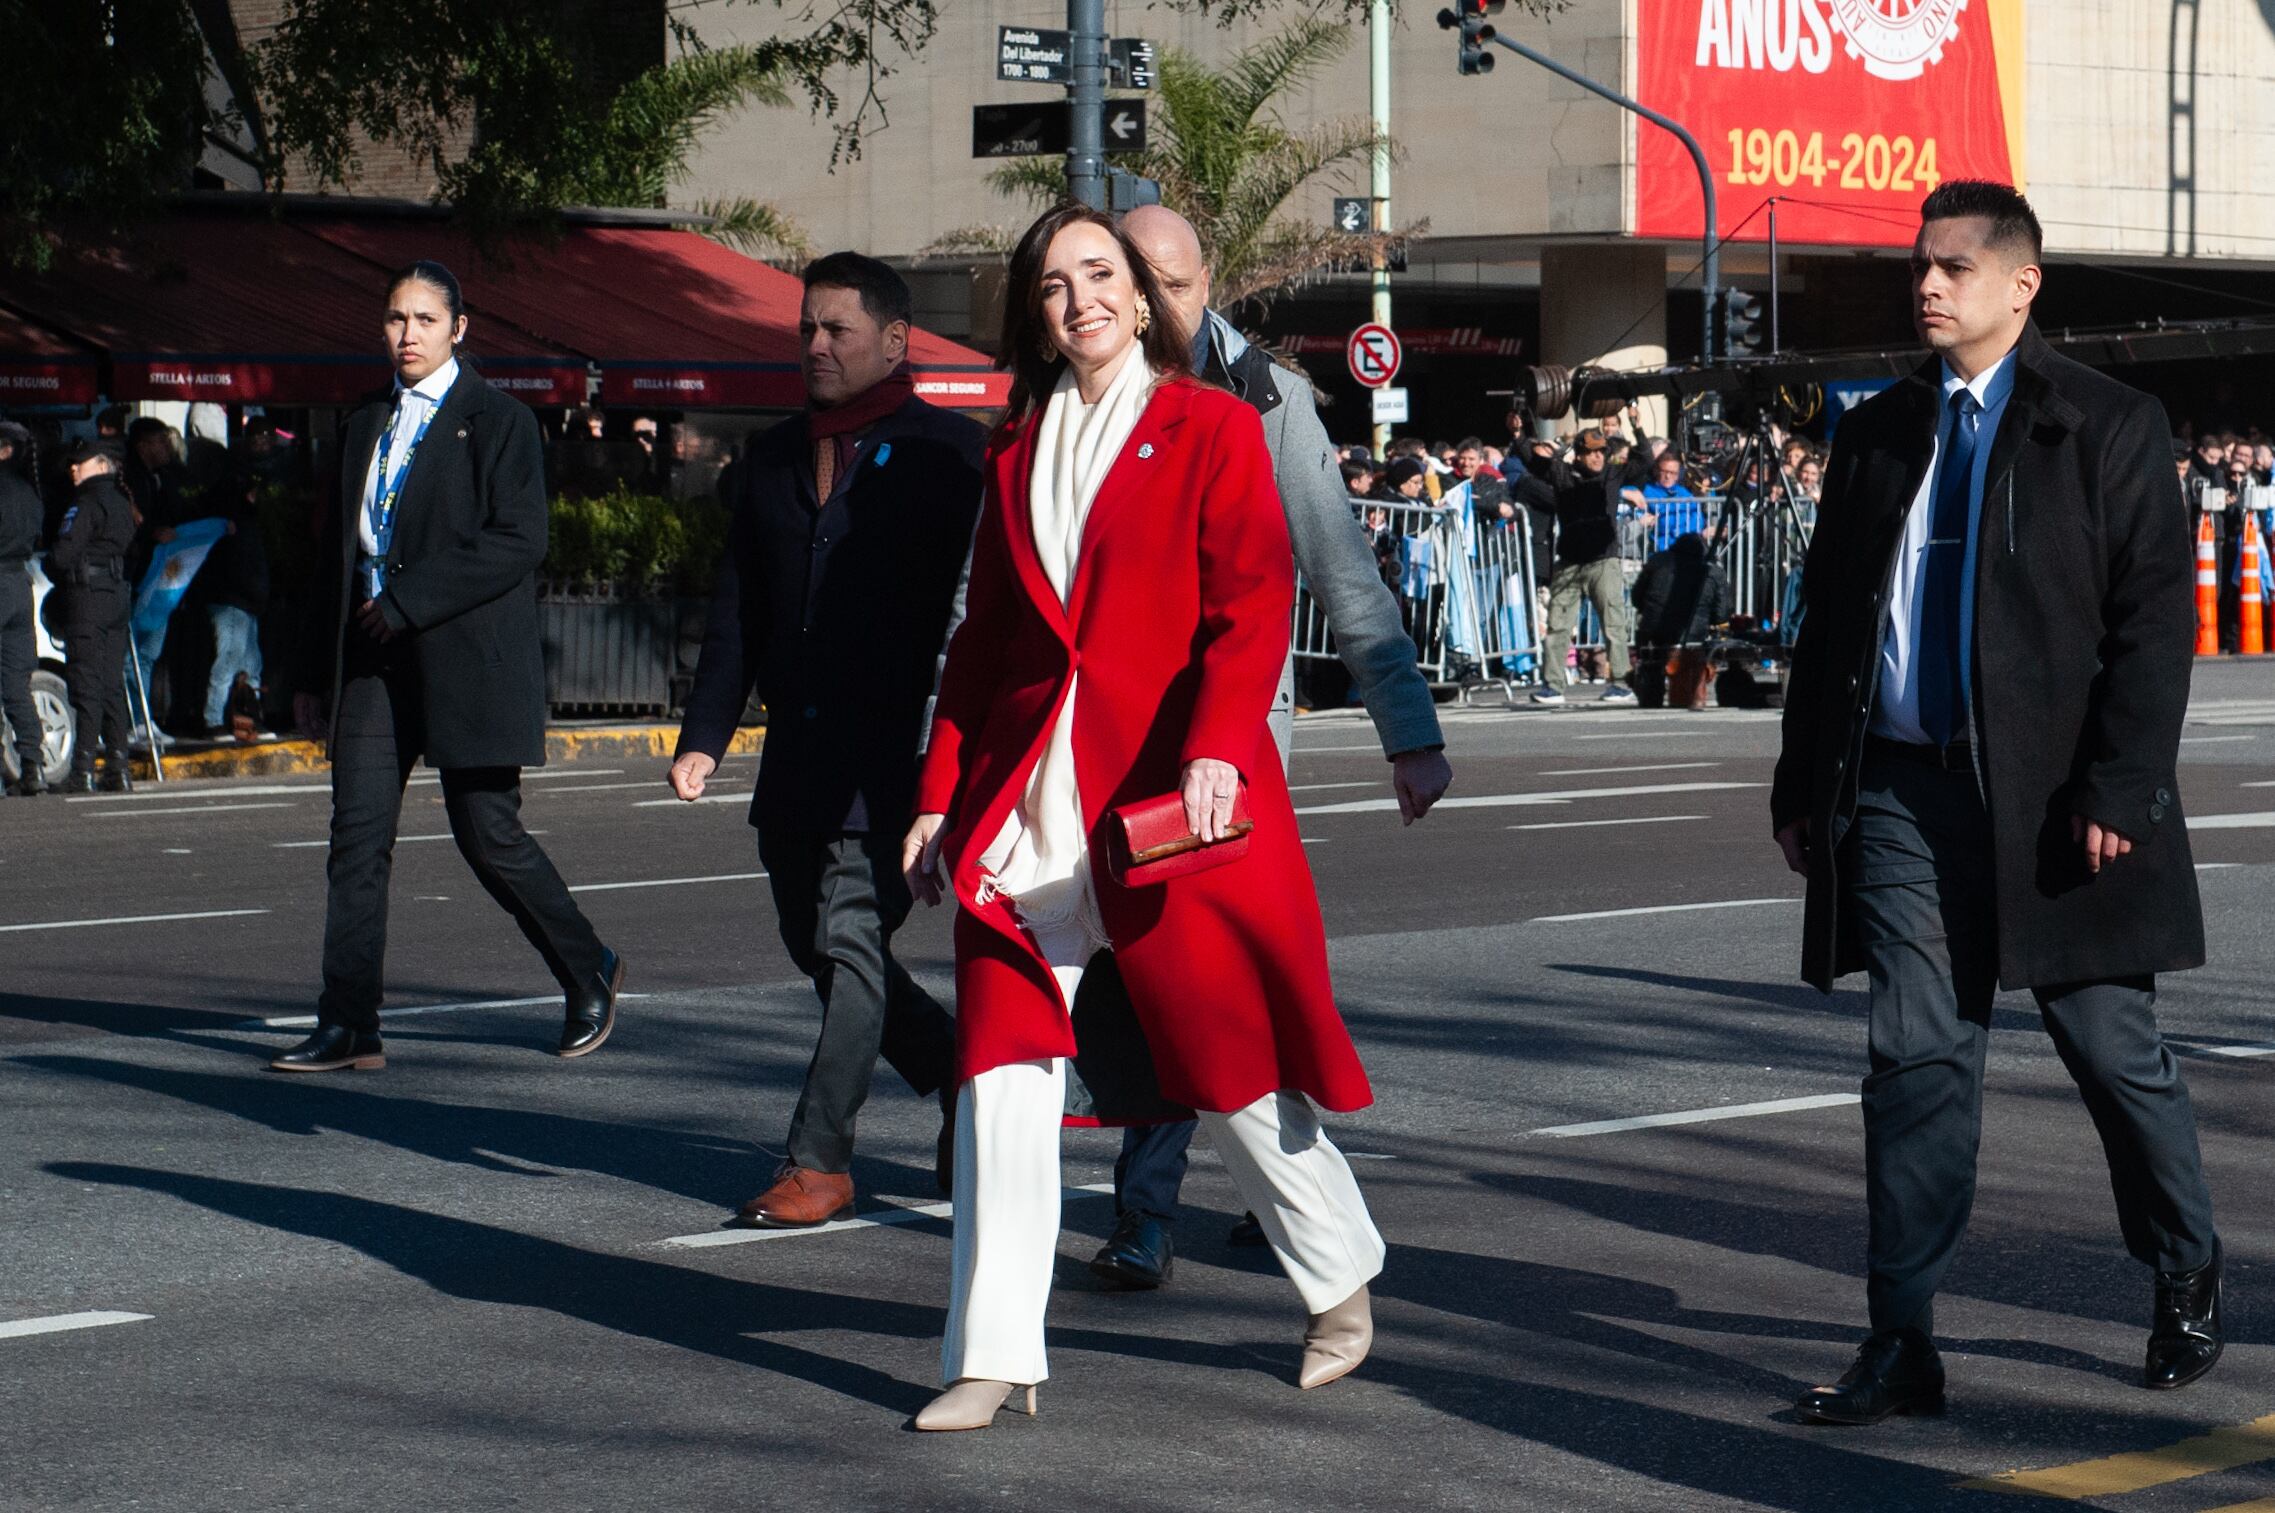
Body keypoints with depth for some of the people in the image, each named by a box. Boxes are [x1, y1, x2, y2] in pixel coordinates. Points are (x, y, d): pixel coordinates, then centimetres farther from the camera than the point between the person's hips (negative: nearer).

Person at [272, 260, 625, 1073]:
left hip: (468, 657, -6)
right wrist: (325, 661, 11)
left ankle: (590, 976, 18)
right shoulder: (365, 426, 16)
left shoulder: (499, 421, -4)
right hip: (373, 657, 6)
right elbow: (339, 545, 19)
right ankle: (348, 1027, 1)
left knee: (489, 836, -3)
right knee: (357, 833, -1)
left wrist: (407, 601, -16)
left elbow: (520, 541, -13)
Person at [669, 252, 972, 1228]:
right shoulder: (774, 457, 16)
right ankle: (959, 1076, 30)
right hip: (796, 759, 7)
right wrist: (705, 735, 8)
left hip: (896, 752, -7)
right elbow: (737, 613, 18)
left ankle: (817, 1162, -3)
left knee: (851, 939, -9)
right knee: (820, 948, 10)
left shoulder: (948, 452, -2)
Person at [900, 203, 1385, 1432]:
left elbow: (1254, 602, -8)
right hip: (1025, 803, 4)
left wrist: (1217, 747, -22)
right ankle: (994, 1358, 2)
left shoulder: (1210, 427, 1)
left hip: (1171, 800, -4)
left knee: (1229, 1058, 4)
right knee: (1004, 1071, -3)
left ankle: (1342, 1282, 27)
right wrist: (942, 791, 13)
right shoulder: (1017, 452, 15)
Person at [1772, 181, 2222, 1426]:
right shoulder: (1876, 435, 11)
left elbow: (2154, 619, -7)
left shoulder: (2105, 428, -2)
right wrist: (1803, 785, 10)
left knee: (2118, 1054, 8)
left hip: (2052, 798, -3)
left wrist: (2119, 788, -15)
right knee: (1916, 1059, -1)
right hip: (1902, 788, 3)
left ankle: (2188, 1286, 30)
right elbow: (1828, 622, 15)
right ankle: (1901, 1346, 2)